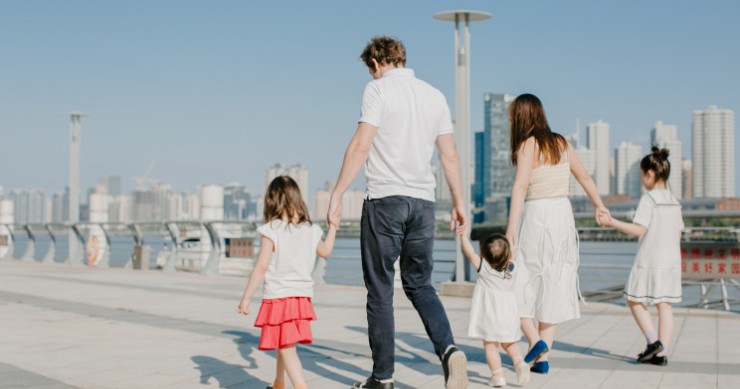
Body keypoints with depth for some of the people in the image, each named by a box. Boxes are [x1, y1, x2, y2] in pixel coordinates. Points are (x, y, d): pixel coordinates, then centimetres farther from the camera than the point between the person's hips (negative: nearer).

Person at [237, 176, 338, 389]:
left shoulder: (271, 231, -12)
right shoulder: (311, 230, 4)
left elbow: (261, 267, -15)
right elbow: (325, 251, 24)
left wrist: (246, 297, -9)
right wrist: (332, 227, 38)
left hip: (277, 297, -6)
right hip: (302, 297, 6)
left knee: (286, 348, -6)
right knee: (283, 344, 23)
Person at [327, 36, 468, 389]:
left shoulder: (379, 89, -3)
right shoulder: (435, 95, 13)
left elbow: (361, 146, -12)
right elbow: (449, 155, 13)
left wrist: (336, 195, -10)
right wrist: (458, 202, 21)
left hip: (385, 199, -5)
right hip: (423, 201, 5)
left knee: (380, 290, 4)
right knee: (419, 285, 14)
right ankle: (449, 350, -9)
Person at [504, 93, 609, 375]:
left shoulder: (527, 145, -8)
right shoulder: (561, 143, 10)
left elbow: (520, 186, -20)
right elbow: (584, 177, 19)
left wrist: (511, 227, -26)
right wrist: (599, 206, 31)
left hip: (536, 216, -6)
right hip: (563, 214, 6)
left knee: (519, 282, 7)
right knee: (552, 287, 10)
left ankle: (535, 340, -9)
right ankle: (542, 357, 11)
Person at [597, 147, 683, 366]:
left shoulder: (648, 199, -11)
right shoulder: (674, 202, 11)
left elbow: (639, 229, -19)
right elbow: (678, 234, 14)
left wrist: (612, 223, -17)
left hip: (649, 260, -7)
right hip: (671, 260, 7)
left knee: (635, 300, 6)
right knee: (664, 304, 6)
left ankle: (653, 341, -6)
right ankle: (661, 353, 6)